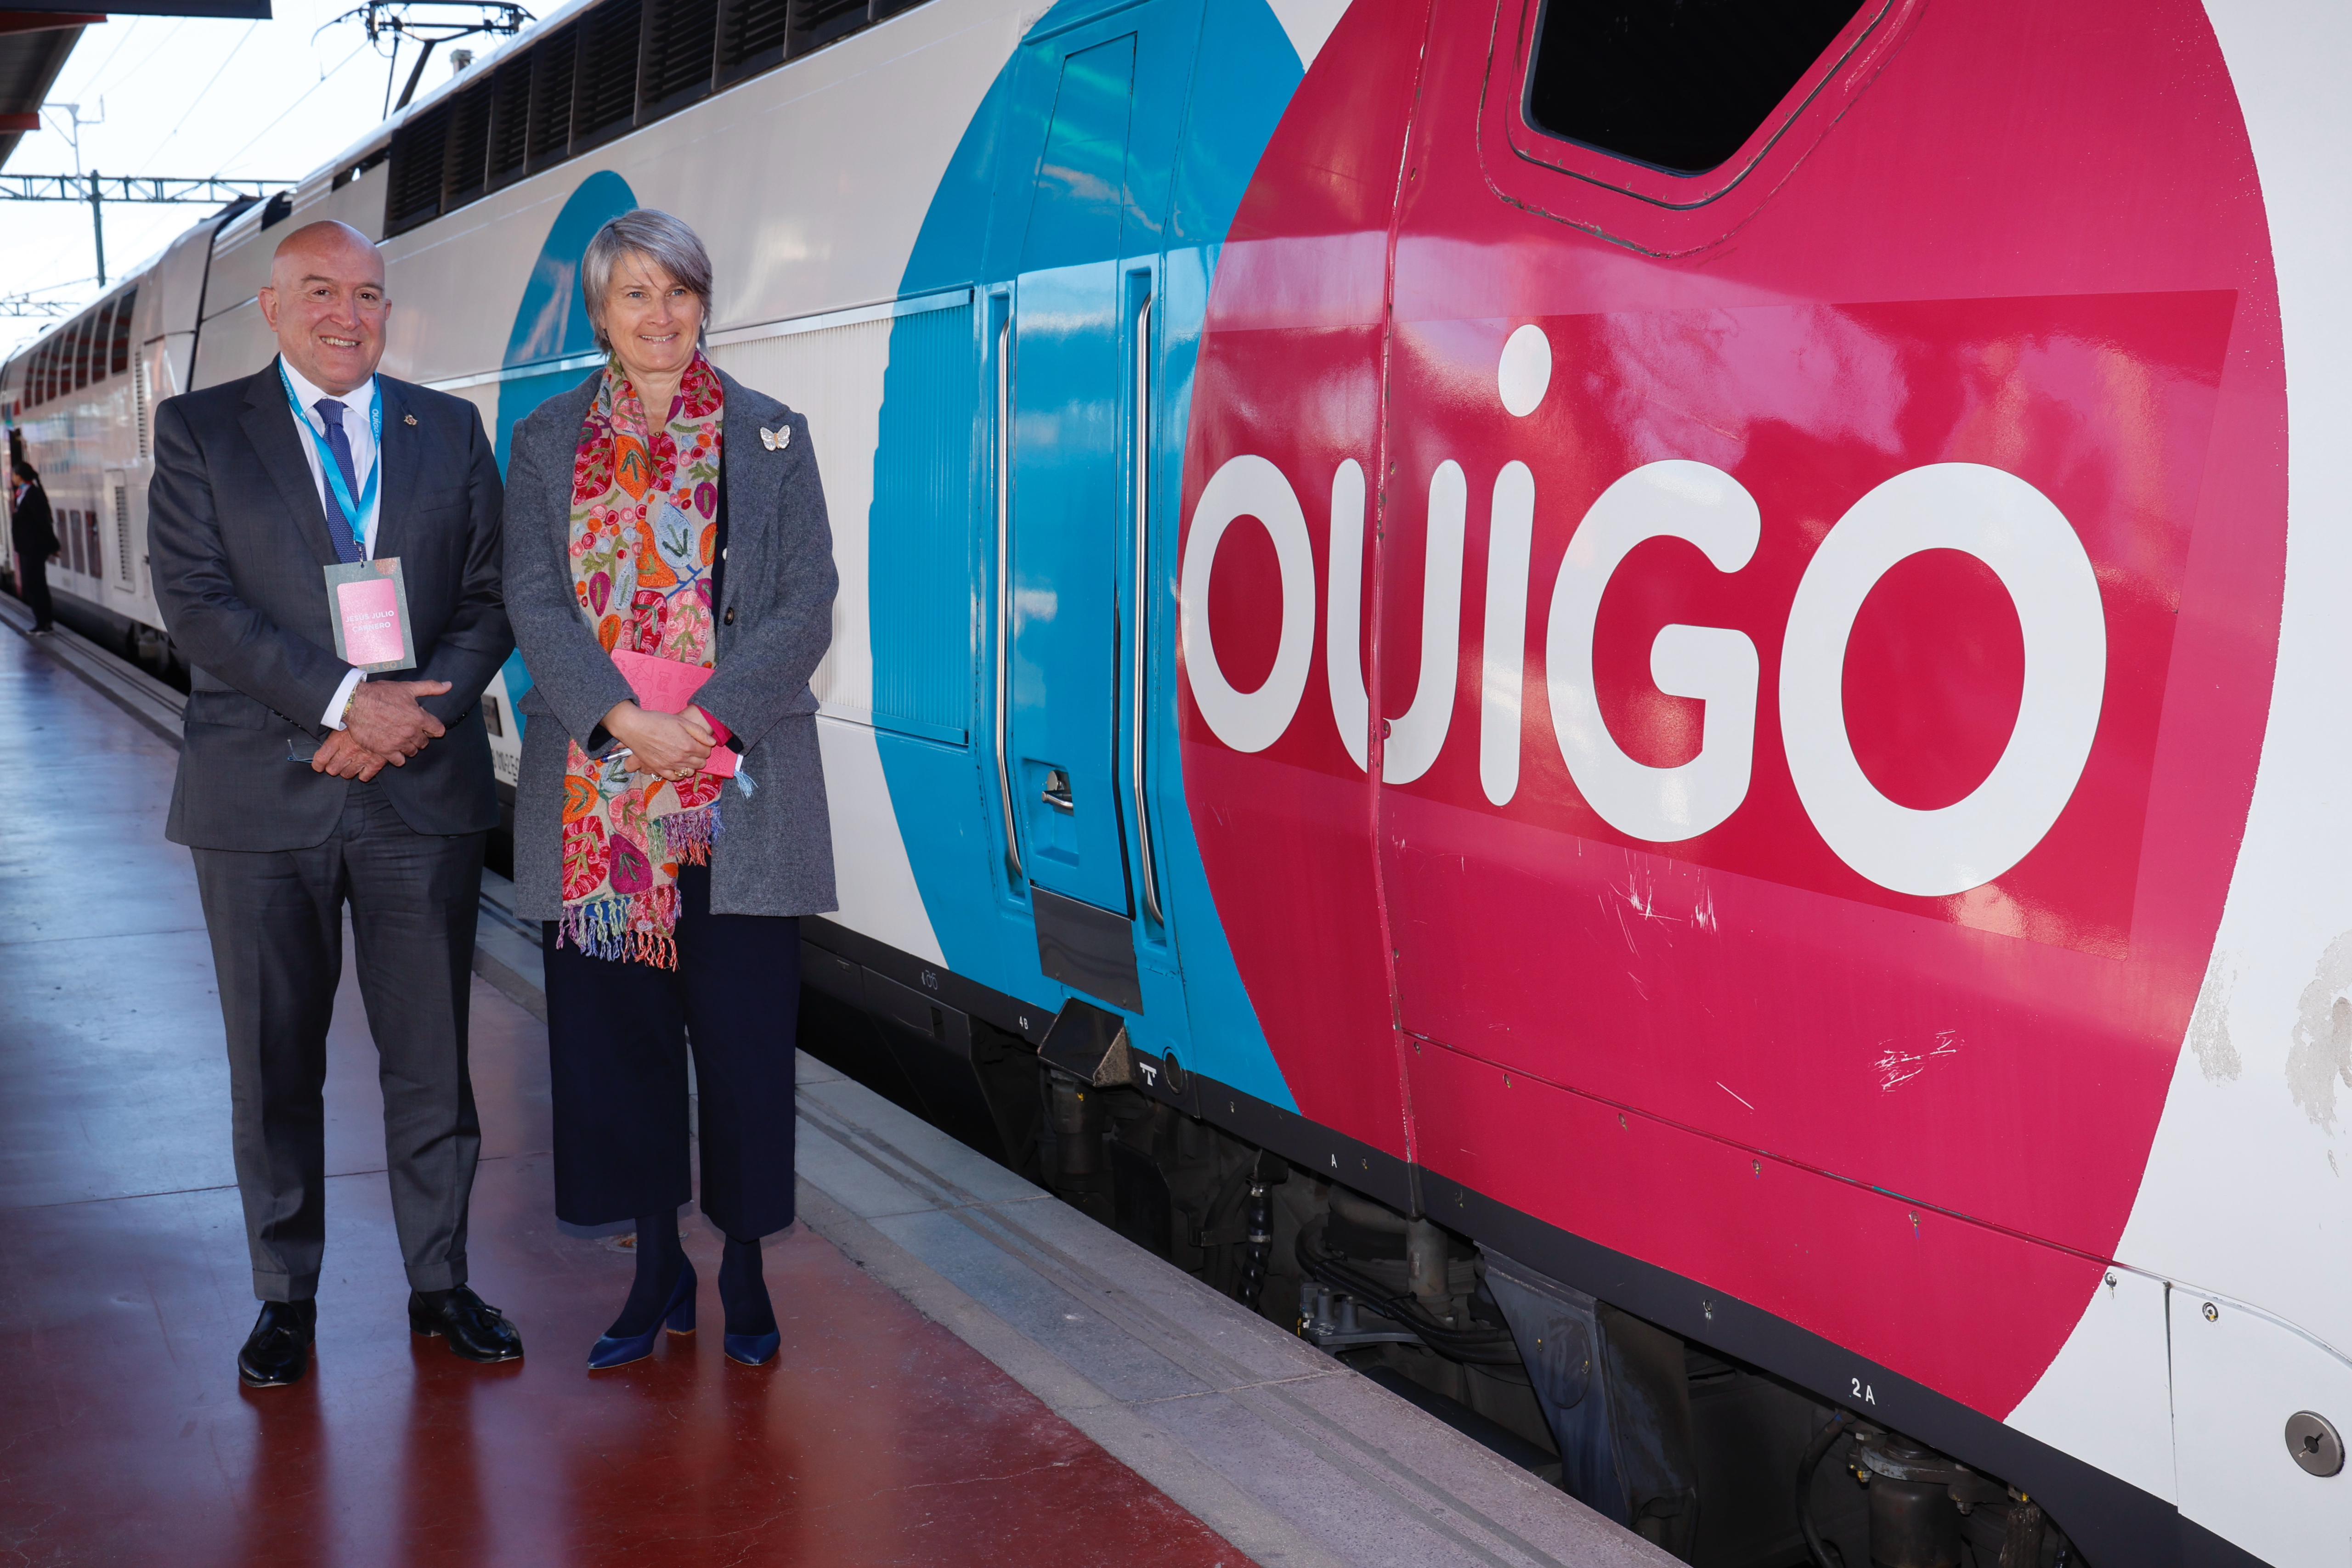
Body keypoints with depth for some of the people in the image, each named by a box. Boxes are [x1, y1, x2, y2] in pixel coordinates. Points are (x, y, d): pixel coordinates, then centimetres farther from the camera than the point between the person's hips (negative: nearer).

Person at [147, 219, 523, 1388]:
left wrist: (415, 712, -12)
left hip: (423, 784, 1)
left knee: (432, 1056, 7)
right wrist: (343, 700, -17)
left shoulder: (450, 432, 10)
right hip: (261, 797, -1)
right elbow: (195, 598, -7)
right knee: (275, 1063, 8)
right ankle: (286, 1297, 23)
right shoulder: (200, 431, 4)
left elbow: (492, 597, 5)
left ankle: (440, 1281, 22)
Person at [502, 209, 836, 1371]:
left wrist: (709, 717, -15)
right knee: (616, 1029, 6)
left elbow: (808, 606, -1)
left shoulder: (771, 436, 6)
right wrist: (621, 717, -16)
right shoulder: (546, 444, 9)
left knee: (743, 1031, 1)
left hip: (740, 785, -1)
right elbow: (534, 603, 0)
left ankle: (744, 1269, 17)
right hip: (595, 787, 2)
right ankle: (657, 1270, 20)